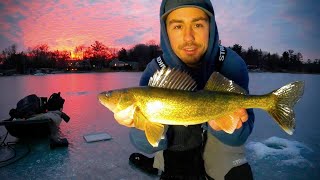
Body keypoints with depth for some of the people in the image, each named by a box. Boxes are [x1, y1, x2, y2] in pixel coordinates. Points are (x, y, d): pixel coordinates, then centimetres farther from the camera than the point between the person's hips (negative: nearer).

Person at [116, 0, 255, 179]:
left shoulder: (231, 64, -20)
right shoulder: (154, 72, -19)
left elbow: (239, 137, -20)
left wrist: (223, 126, -41)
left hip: (217, 137, 1)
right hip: (176, 139, 0)